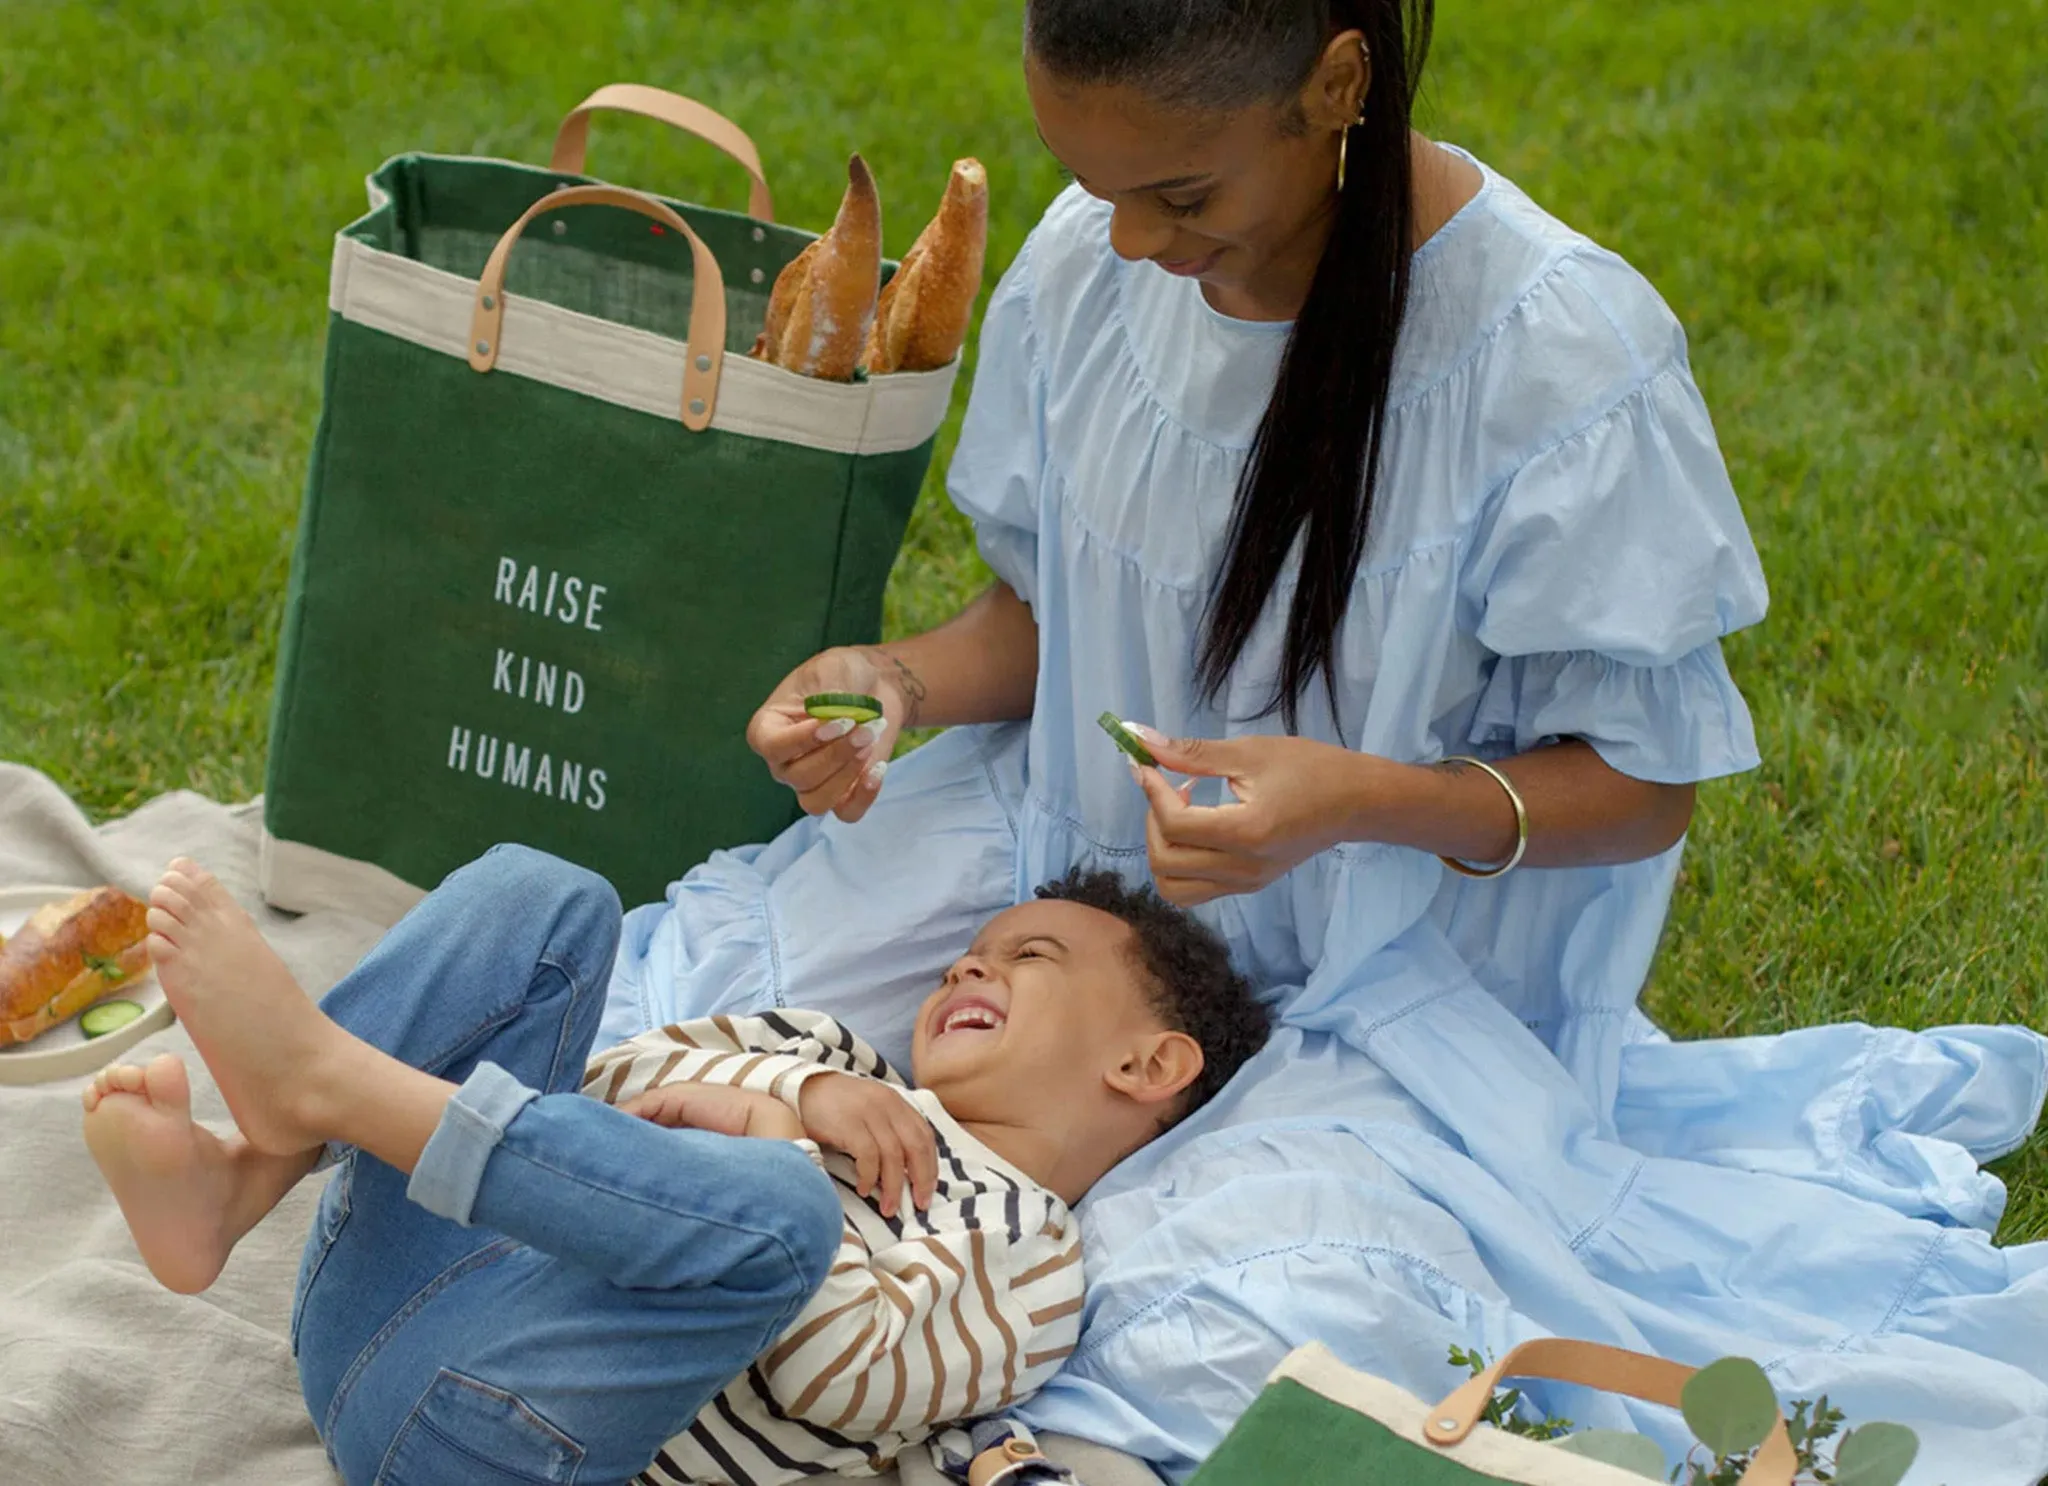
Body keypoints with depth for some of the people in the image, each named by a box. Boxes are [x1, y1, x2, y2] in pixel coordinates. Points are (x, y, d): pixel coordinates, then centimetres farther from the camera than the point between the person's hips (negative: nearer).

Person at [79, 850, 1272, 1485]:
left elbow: (841, 1372, -12)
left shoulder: (1034, 1269, 5)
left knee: (771, 1208, -35)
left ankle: (314, 1075, -27)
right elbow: (620, 1081, 14)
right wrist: (794, 1096, -3)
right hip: (378, 1306, 7)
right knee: (543, 900, 0)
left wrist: (760, 1126, -8)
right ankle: (235, 1183, -22)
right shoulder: (849, 1075, 27)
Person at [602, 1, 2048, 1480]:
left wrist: (1358, 799, -31)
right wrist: (901, 679, -12)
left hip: (1398, 967, -5)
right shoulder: (1091, 259, -5)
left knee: (1213, 1349, -31)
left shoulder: (1565, 352, -21)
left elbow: (1644, 786, -13)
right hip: (1085, 858, 5)